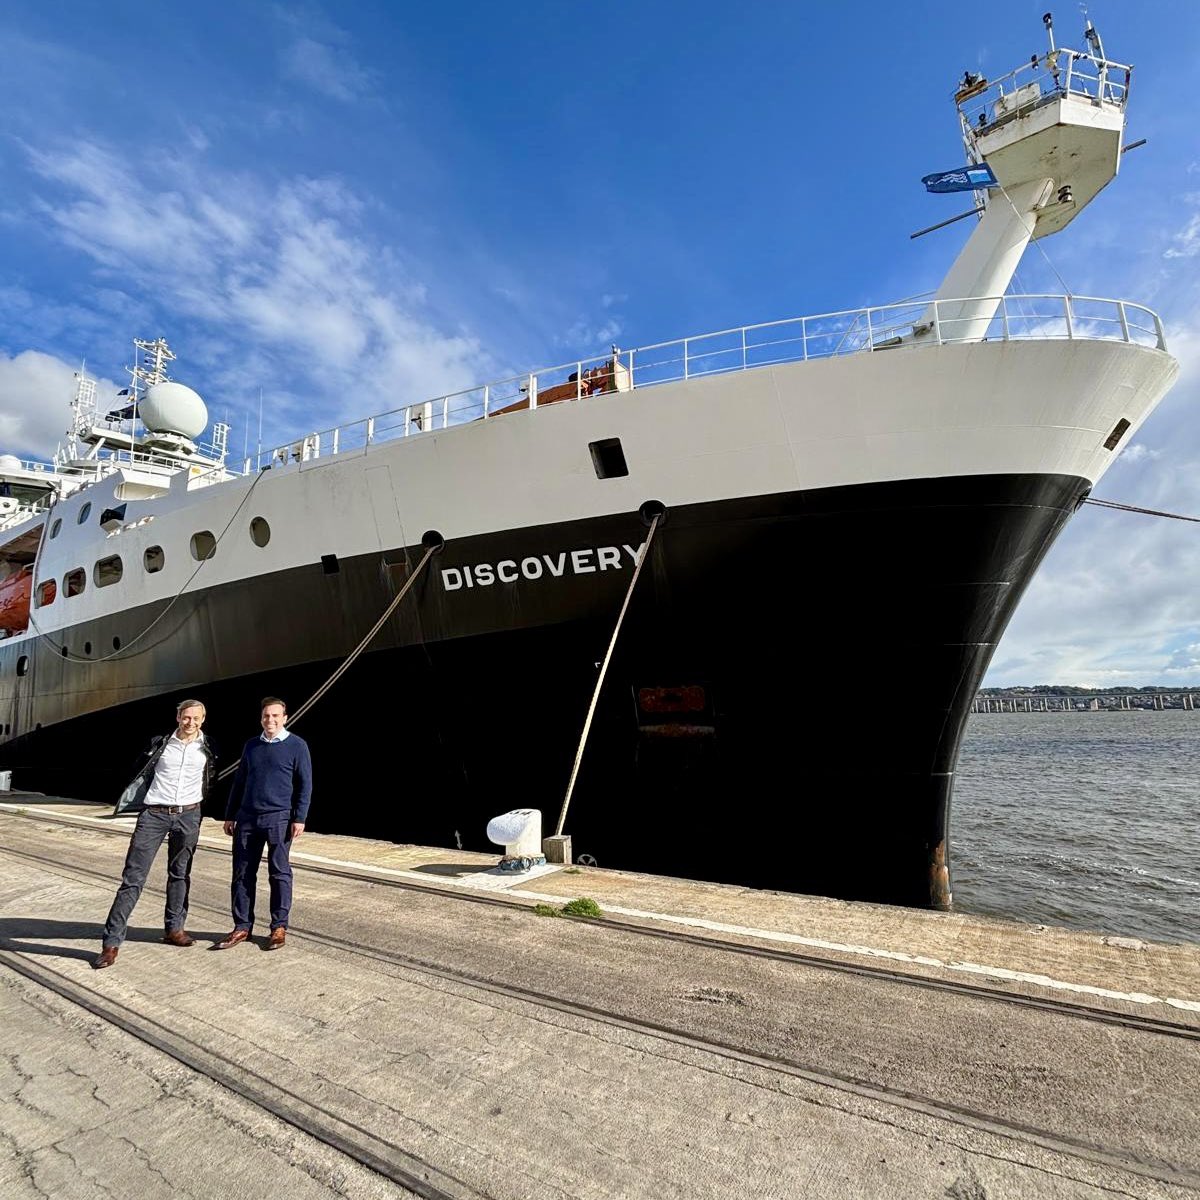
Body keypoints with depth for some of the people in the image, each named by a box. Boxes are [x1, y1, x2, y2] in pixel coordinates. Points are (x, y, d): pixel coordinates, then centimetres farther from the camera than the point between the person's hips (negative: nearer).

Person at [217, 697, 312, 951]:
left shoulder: (296, 746, -2)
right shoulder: (252, 745, 12)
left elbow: (305, 785, -3)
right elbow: (239, 782, 18)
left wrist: (299, 818, -9)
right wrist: (230, 816, 15)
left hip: (279, 819, -4)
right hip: (247, 818, 4)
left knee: (279, 873, 3)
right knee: (242, 873, 7)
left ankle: (279, 928, 14)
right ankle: (242, 927, 19)